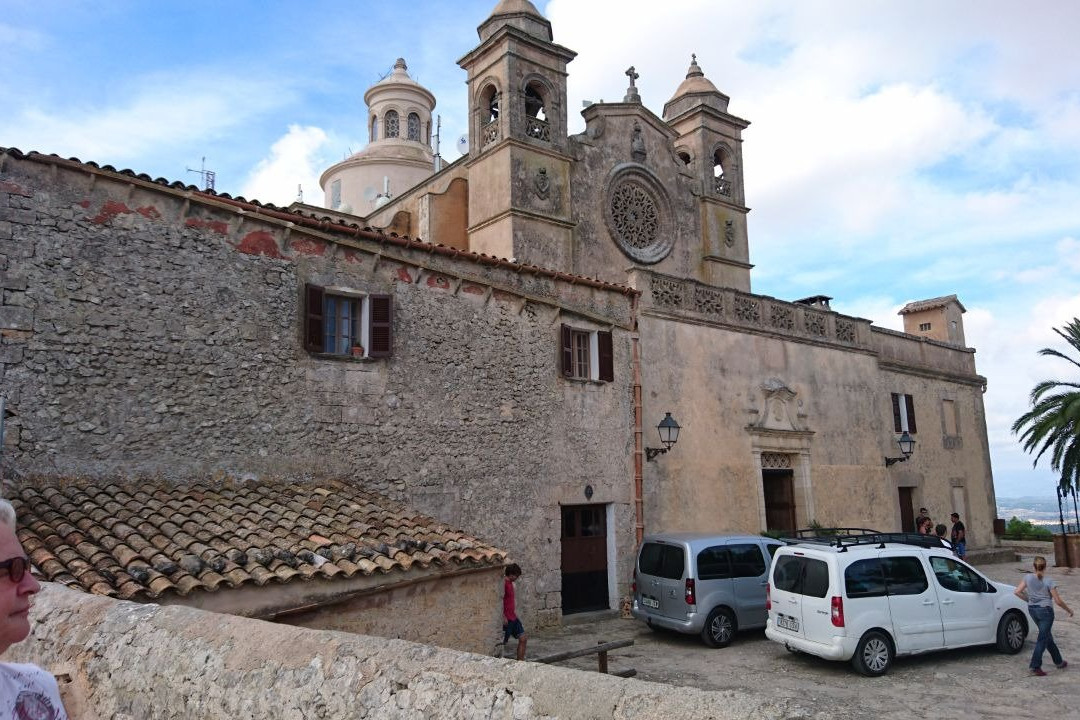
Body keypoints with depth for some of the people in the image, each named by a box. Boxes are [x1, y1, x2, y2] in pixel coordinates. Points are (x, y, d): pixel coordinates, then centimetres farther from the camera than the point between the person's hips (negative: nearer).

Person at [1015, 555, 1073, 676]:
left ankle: (1058, 661, 35)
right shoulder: (1049, 582, -14)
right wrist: (1069, 610, 8)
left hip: (1032, 610, 5)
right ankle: (1035, 666, -2)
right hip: (1045, 610, -5)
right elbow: (1058, 601, -9)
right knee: (1043, 639, 0)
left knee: (1047, 636, 21)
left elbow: (1018, 592, -5)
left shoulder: (1028, 578, -4)